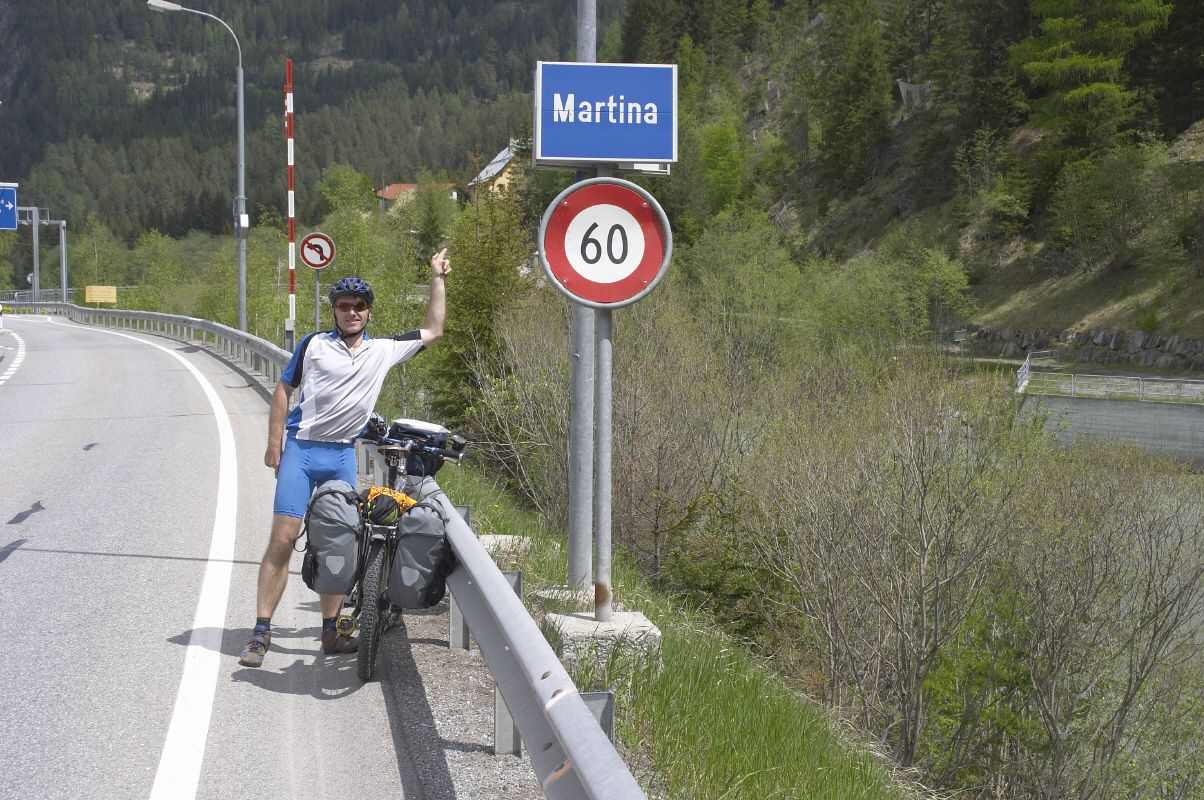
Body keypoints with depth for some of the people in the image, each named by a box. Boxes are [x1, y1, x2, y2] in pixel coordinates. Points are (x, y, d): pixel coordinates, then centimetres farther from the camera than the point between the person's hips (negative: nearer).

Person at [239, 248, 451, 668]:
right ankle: (261, 631, -7)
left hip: (343, 456, 3)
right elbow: (284, 389, 6)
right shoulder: (314, 344, 1)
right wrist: (273, 444, 0)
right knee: (282, 538, -10)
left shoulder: (384, 350, 8)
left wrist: (437, 279, 13)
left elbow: (432, 331, 16)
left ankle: (330, 631, 17)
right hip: (301, 449, -3)